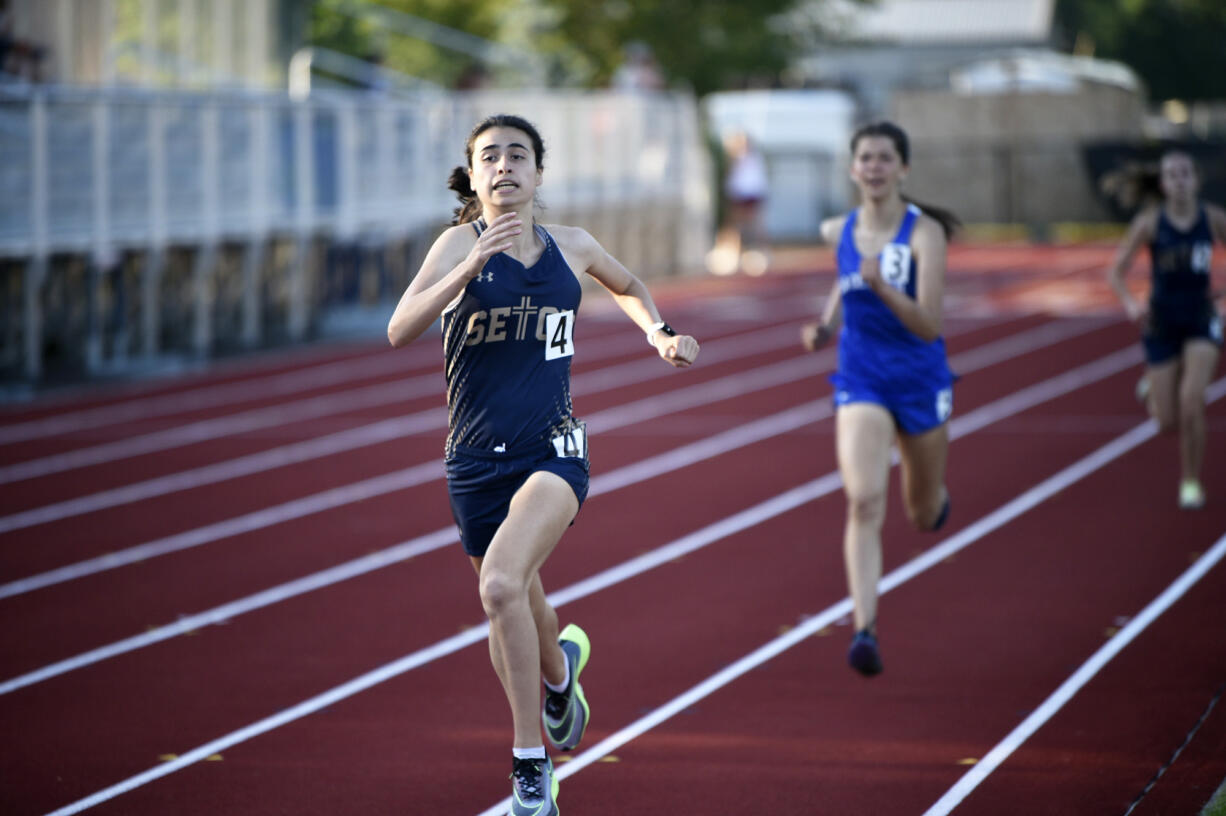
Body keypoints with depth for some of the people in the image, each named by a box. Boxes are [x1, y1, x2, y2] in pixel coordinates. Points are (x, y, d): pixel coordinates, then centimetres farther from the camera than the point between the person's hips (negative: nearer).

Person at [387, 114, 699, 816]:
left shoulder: (572, 247, 3)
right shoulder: (461, 243, -5)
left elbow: (629, 287, 27)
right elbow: (401, 331, -21)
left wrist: (659, 331, 9)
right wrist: (474, 264, -30)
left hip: (553, 451, -1)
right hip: (477, 460, 1)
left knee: (502, 585, -26)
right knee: (518, 611, 16)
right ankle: (559, 670, 52)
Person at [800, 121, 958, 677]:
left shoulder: (925, 233, -16)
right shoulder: (838, 231, -3)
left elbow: (930, 325, -24)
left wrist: (883, 287, -39)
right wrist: (826, 327, 5)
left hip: (919, 381, -1)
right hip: (860, 381, 1)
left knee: (924, 514, 18)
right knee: (864, 504, -20)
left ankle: (934, 497, 57)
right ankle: (865, 629, -25)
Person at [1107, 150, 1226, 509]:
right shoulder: (1150, 222, -10)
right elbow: (1116, 272, -8)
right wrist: (1130, 303, -27)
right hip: (1161, 321, 0)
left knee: (1191, 401, -21)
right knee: (1169, 423, 1)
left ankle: (1191, 481, -1)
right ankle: (1152, 388, 40)